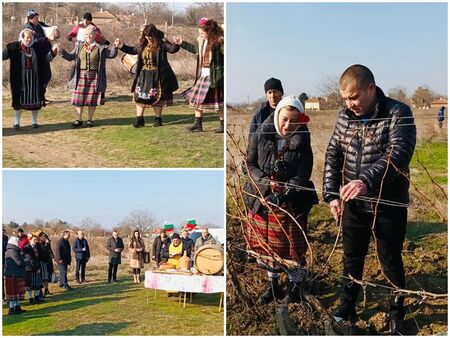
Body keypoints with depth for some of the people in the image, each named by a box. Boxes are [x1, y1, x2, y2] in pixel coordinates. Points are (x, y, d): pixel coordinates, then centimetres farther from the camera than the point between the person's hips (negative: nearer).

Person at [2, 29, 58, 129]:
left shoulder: (37, 47, 2)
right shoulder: (15, 47, -3)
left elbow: (47, 58, 2)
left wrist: (53, 52, -14)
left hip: (35, 78, 2)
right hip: (20, 79, -1)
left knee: (35, 98, 5)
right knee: (19, 98, 3)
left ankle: (34, 121, 18)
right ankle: (16, 121, 13)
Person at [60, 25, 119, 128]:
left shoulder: (100, 47, 2)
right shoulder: (79, 46, 9)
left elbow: (112, 55, 1)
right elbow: (70, 57, 12)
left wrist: (115, 47, -16)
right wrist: (62, 52, -3)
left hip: (94, 76, -2)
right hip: (81, 75, 2)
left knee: (92, 98, 5)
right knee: (78, 98, 2)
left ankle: (90, 119, 17)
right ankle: (78, 120, 12)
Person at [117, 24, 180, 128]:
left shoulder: (161, 43, -10)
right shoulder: (142, 44, 7)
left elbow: (173, 49, -21)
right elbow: (133, 50, 21)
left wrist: (176, 44, -41)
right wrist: (121, 46, 13)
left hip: (156, 76, -5)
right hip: (143, 75, 5)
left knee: (156, 98, 5)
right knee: (140, 96, 4)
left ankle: (158, 119, 18)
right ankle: (139, 119, 12)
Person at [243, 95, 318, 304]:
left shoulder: (302, 142, -6)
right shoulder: (260, 136, -3)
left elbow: (302, 175, -12)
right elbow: (250, 164, -2)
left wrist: (284, 193, -27)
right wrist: (266, 182, -20)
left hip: (292, 204, -2)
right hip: (261, 201, 2)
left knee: (293, 248, 7)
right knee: (266, 246, 12)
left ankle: (295, 287, 28)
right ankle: (273, 285, 33)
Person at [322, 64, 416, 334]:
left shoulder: (398, 113, -13)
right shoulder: (346, 116, 2)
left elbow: (398, 154, -28)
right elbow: (333, 156, 7)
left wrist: (367, 180, -41)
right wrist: (332, 195, -1)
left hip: (389, 204, -4)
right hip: (353, 203, 4)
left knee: (390, 261, 9)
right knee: (352, 258, 15)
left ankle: (397, 314, 28)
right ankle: (347, 307, 33)